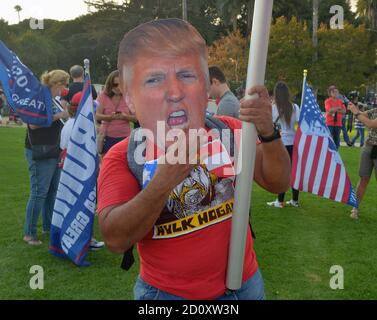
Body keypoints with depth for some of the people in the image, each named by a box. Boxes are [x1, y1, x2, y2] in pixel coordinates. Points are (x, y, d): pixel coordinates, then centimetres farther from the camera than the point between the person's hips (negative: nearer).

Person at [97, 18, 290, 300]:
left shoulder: (229, 131, -6)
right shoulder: (122, 159, -17)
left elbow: (277, 184, -8)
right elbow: (116, 240, -26)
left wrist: (268, 134, -27)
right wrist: (164, 180, -41)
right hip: (166, 293, -3)